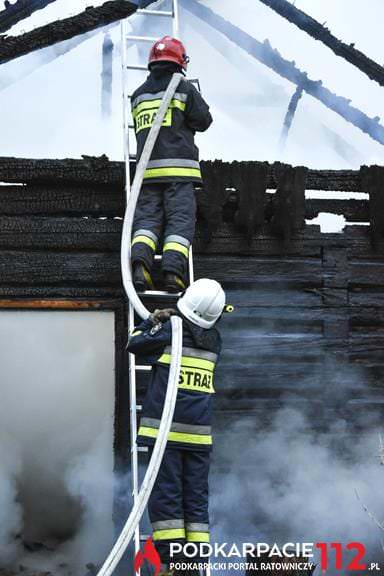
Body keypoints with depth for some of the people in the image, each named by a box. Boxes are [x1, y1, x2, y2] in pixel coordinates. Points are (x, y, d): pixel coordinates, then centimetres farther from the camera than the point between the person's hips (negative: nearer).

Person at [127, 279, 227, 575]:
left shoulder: (172, 330, -5)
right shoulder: (214, 340, 8)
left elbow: (134, 344, 6)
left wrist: (153, 322, 20)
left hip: (167, 428, -4)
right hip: (200, 430, 4)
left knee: (166, 493, -2)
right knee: (196, 496, 7)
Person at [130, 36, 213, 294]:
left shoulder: (139, 94, 17)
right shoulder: (184, 88, 3)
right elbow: (204, 121, 6)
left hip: (147, 168, 4)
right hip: (178, 167, -4)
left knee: (146, 219, 2)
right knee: (180, 221, -6)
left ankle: (140, 263, -22)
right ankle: (173, 270, -22)